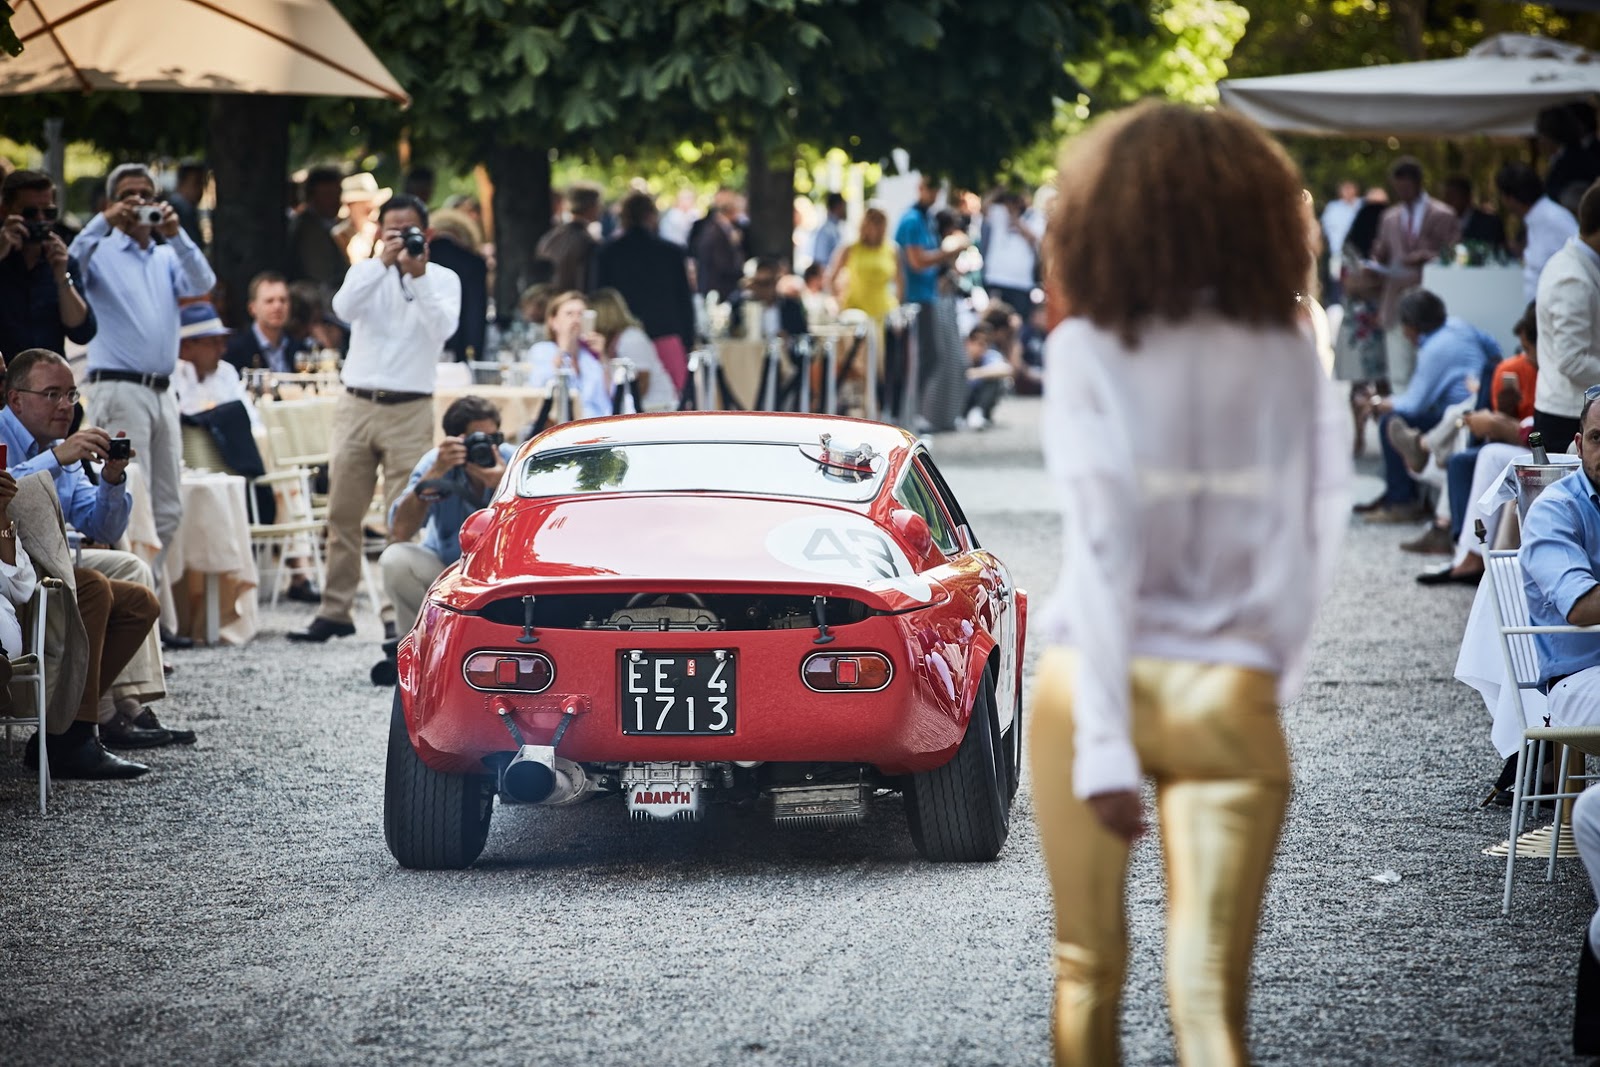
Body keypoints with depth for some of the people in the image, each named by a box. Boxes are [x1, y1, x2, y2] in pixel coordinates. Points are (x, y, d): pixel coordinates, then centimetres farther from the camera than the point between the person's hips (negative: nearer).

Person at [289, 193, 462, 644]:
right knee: (342, 514, 4)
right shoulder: (366, 272, 9)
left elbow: (442, 327, -15)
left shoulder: (442, 279, 4)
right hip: (357, 404, 3)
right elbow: (343, 308, -12)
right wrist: (382, 262, -20)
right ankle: (335, 612, 10)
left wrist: (418, 277, -22)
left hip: (409, 410, -2)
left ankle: (399, 614, -2)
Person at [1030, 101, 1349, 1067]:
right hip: (1231, 695, 1)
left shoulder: (1089, 350, -6)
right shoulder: (1287, 353, 1)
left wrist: (1102, 740, -14)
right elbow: (1314, 534, 2)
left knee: (1088, 968, 18)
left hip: (1099, 683, -1)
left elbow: (1102, 544, -12)